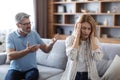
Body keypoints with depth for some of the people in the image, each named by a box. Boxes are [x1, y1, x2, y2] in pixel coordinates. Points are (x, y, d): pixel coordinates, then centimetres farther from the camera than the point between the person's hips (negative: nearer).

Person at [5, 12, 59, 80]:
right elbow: (10, 56, -21)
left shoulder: (34, 34, 2)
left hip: (31, 68, 1)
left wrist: (51, 43, -19)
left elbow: (46, 49, 4)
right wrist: (27, 51, -33)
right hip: (15, 69, -1)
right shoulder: (11, 36, -8)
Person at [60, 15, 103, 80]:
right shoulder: (70, 39, -4)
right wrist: (77, 36, -15)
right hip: (73, 75, -2)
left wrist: (92, 38, -10)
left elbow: (98, 57, -15)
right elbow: (72, 57, -21)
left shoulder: (94, 40, 3)